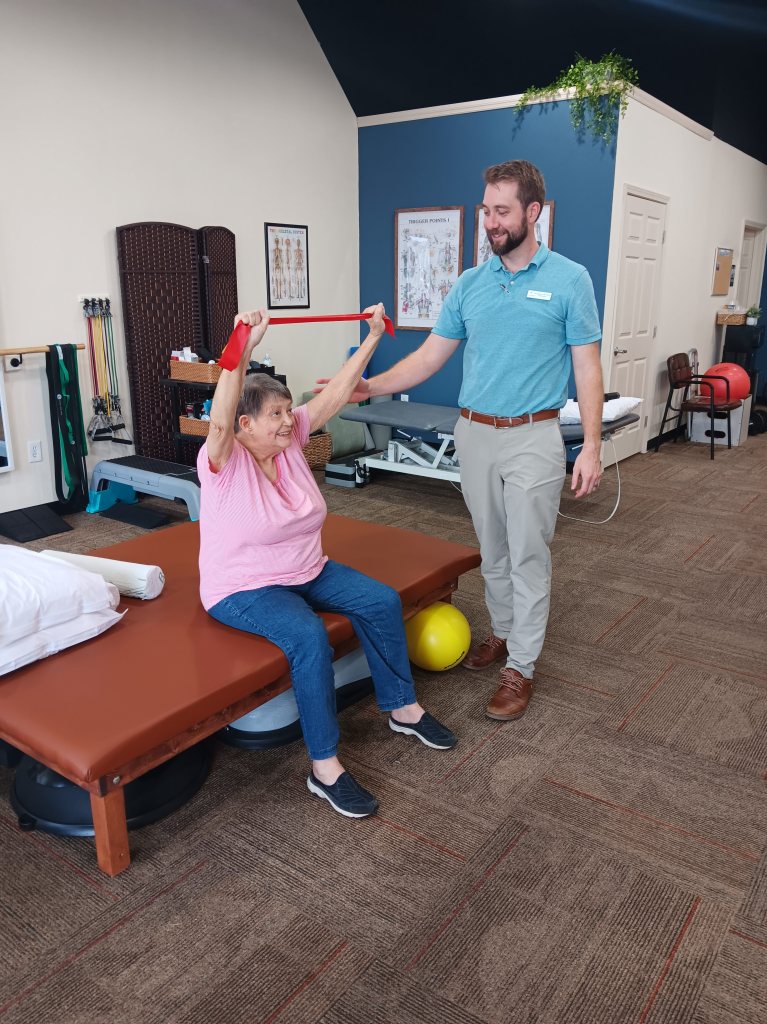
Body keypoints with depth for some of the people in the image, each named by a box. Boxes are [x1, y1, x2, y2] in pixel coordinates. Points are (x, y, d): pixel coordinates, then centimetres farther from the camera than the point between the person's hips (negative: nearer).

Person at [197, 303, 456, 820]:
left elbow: (337, 393, -1)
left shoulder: (290, 438, -2)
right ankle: (325, 767, -20)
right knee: (310, 636, -33)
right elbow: (219, 419, -43)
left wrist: (373, 337, -2)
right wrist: (243, 348, -54)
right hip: (244, 589, -7)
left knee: (383, 601, -3)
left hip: (306, 572, 8)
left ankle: (402, 707, 16)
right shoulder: (224, 461, -20)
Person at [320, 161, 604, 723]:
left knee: (528, 555, 1)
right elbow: (431, 355, 5)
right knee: (493, 549, 16)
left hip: (532, 438, -4)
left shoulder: (569, 280, -4)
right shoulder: (469, 284, 7)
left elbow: (587, 367, -5)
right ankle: (504, 631, 35)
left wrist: (592, 445, -11)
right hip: (474, 434, 4)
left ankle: (522, 665, 13)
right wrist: (371, 386, -9)